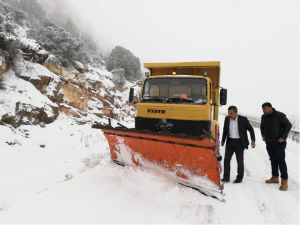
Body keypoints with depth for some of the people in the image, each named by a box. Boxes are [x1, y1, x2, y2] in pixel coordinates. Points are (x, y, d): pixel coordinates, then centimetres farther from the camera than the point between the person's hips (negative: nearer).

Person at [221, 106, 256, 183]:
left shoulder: (243, 119, -9)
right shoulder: (227, 119, 1)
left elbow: (251, 129, 0)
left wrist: (253, 140, -7)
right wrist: (223, 140, 20)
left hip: (239, 142, -3)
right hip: (230, 142, 3)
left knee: (240, 161, 7)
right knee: (226, 159, -1)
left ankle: (239, 178, 21)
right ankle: (226, 177, 8)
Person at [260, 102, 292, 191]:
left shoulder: (279, 115, -14)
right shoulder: (264, 117, 5)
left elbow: (288, 125, -11)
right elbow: (262, 126, 22)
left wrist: (283, 137, -14)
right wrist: (263, 136, 12)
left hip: (279, 143, -6)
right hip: (269, 143, 6)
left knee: (281, 161, -7)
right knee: (273, 160, 12)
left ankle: (284, 181, 0)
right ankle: (275, 177, 23)